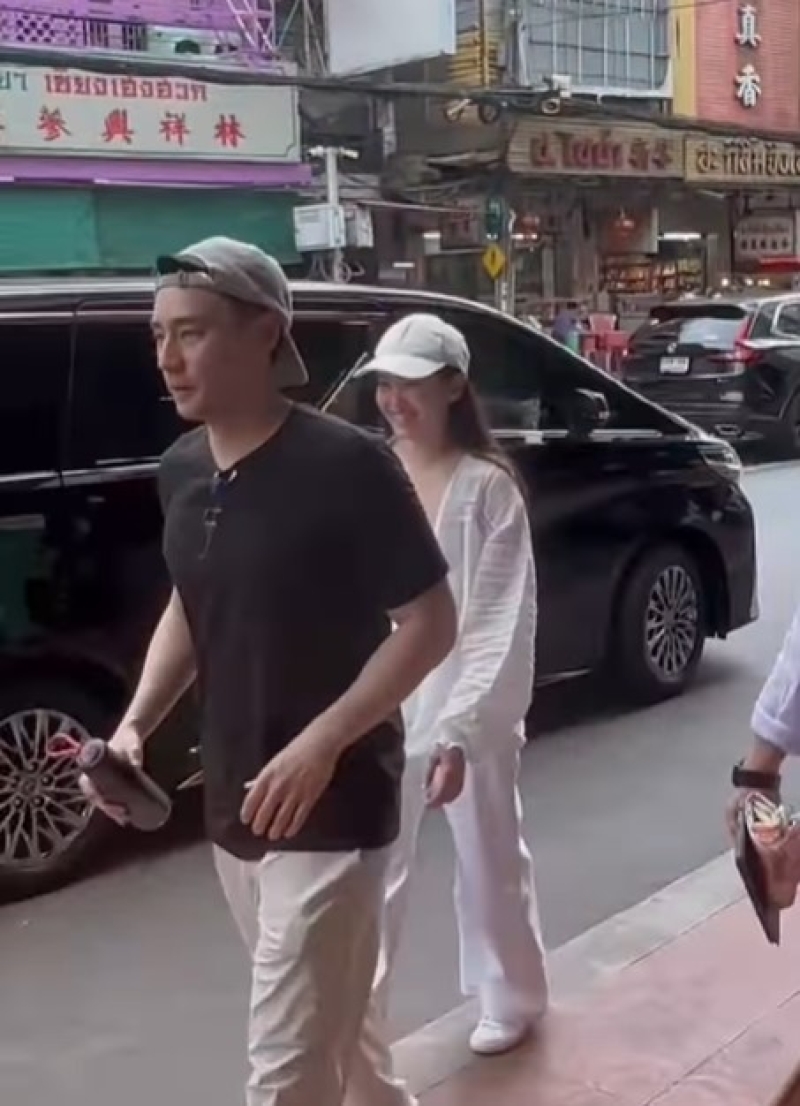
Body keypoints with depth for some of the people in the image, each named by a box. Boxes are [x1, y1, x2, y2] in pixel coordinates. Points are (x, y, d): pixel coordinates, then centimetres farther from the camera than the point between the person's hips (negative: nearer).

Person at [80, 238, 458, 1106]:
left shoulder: (345, 466, -18)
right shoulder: (180, 471, 2)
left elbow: (430, 625, -14)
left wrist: (322, 742, -24)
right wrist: (136, 723, 0)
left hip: (330, 808, -7)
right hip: (231, 806, 7)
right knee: (329, 1020, 23)